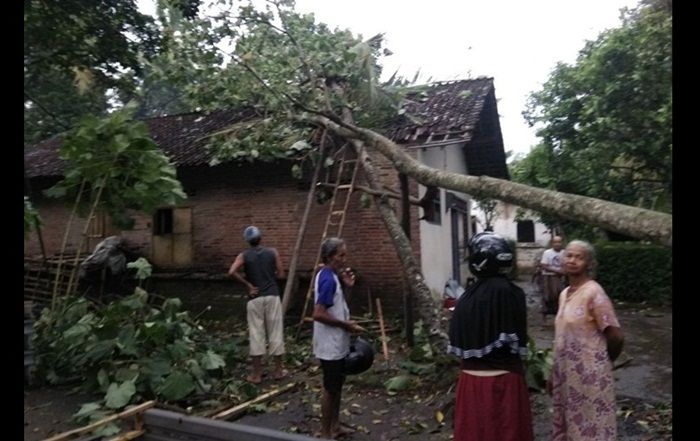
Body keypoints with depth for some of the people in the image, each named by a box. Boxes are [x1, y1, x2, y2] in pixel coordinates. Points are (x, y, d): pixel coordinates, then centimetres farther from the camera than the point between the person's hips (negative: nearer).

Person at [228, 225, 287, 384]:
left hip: (255, 299, 0)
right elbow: (281, 275, 3)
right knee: (275, 333, 8)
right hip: (272, 296, 0)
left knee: (256, 334, 5)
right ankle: (278, 370, 17)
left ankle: (257, 374, 10)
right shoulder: (272, 252, 2)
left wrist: (248, 284, -6)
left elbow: (232, 272, -16)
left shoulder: (244, 256, 0)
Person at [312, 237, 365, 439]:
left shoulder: (331, 276, 8)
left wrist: (347, 287, 1)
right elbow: (319, 314, -27)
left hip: (337, 343, 10)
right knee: (330, 388, 3)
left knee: (336, 385, 18)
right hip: (331, 345, -10)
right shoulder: (328, 279, -22)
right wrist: (346, 324, -18)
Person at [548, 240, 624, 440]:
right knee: (568, 424, 19)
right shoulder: (564, 294, 7)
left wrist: (604, 362, 1)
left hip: (589, 375, -7)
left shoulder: (594, 292, -16)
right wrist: (554, 374, 14)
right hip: (566, 373, 7)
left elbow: (616, 336, -16)